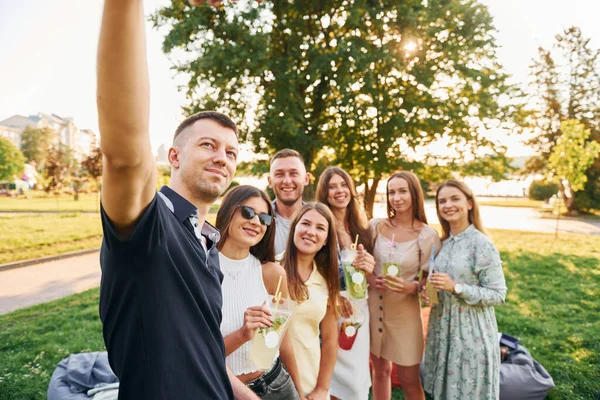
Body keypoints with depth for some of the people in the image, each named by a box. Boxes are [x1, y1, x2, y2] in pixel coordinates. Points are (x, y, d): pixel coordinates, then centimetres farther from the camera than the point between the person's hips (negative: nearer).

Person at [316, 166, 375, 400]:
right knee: (334, 371, 3)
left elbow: (368, 271, 12)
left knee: (357, 368, 13)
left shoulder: (361, 226, 7)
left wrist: (368, 268, -11)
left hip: (359, 306, 5)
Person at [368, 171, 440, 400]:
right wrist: (369, 279, -12)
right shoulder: (376, 226, -3)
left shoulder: (427, 235, -11)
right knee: (380, 370, 20)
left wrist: (411, 287, -24)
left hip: (404, 312, -3)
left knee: (409, 381, 9)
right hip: (373, 308, 3)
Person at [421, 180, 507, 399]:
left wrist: (456, 287, -24)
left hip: (471, 332, -6)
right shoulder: (442, 243, 4)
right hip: (442, 329, 6)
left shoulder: (482, 244, -15)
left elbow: (498, 294, -15)